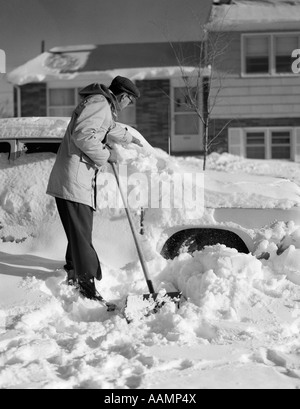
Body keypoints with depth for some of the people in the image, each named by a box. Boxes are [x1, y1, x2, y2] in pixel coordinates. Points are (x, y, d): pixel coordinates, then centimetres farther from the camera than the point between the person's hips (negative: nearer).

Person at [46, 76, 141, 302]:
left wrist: (129, 138, 60)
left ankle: (74, 270, 35)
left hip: (83, 179, 11)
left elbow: (111, 129, 43)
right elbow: (83, 135, -26)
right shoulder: (99, 104, -13)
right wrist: (106, 154, -14)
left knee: (82, 229, 20)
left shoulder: (104, 107, 21)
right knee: (81, 230, -11)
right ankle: (87, 280, -10)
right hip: (74, 179, -11)